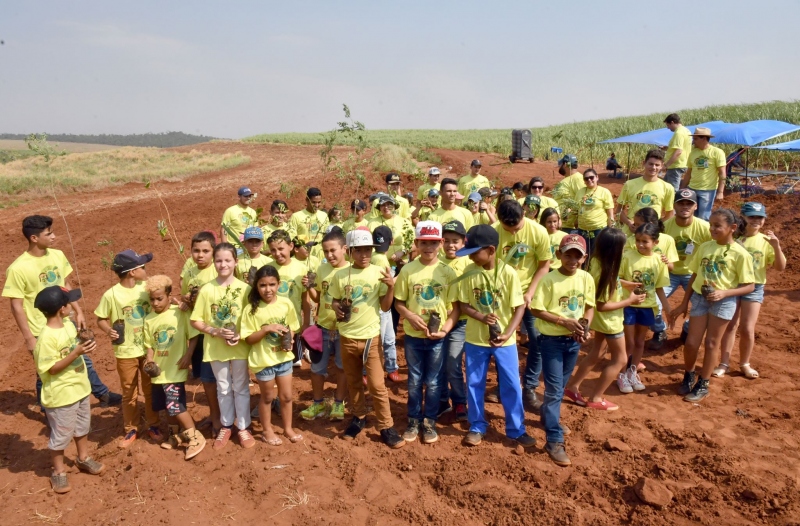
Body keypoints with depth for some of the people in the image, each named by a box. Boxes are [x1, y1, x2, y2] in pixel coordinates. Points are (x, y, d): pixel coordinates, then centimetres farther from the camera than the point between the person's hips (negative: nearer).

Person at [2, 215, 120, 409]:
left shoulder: (57, 255, -5)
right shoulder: (18, 269, -22)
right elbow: (17, 307, -16)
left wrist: (78, 312, 9)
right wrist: (28, 337, -15)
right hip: (42, 332, -5)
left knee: (84, 361, 21)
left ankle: (103, 395, 40)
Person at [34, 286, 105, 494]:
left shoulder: (69, 325, -1)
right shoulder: (47, 337, -26)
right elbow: (51, 368, -25)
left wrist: (85, 345, -3)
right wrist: (76, 352, -30)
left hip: (79, 388, 8)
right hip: (61, 395, -8)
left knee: (82, 426, 24)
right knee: (61, 434, 9)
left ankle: (83, 459, 43)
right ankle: (58, 472, 28)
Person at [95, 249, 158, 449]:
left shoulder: (146, 288, -4)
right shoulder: (111, 295, -15)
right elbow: (101, 319, -4)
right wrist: (109, 330, -23)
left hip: (149, 349, 3)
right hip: (126, 352, -3)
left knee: (151, 389, 15)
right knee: (129, 393, 12)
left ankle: (153, 425, 31)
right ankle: (130, 429, 29)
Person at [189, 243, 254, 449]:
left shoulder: (244, 288, -9)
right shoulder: (206, 289, -7)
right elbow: (195, 320, -2)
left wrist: (242, 335, -18)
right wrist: (215, 331, -16)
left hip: (240, 347, -1)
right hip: (215, 347, 1)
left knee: (241, 387, 12)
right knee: (223, 388, 16)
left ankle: (243, 427, 26)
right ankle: (226, 426, 32)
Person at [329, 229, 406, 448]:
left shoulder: (378, 273, -8)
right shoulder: (340, 275, -3)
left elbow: (385, 307, -7)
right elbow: (334, 301, 7)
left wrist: (391, 287, -23)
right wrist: (337, 309, -14)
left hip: (370, 336, -2)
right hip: (347, 337, 2)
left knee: (377, 385, -2)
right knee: (353, 382, 17)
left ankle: (386, 427, 11)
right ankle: (359, 417, 36)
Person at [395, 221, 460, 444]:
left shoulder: (447, 272, -6)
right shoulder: (407, 270, -6)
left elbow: (456, 306, -2)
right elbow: (398, 302, -1)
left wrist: (447, 327, -15)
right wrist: (411, 316, -18)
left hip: (438, 336, 0)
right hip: (413, 335, 0)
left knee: (433, 382, 12)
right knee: (414, 381, 14)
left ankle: (430, 422, 28)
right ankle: (414, 421, 29)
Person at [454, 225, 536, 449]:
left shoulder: (508, 273, -13)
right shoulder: (469, 272, -8)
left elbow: (519, 306, -8)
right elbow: (462, 304, -3)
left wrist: (507, 333, -18)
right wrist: (483, 317, -21)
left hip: (505, 340, -1)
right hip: (475, 339, 2)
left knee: (511, 386, 8)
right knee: (474, 384, 11)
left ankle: (516, 429, 25)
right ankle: (477, 427, 29)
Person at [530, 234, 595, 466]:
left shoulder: (586, 279, -1)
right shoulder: (549, 280, -16)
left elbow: (590, 306, 8)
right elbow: (537, 310, -15)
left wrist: (585, 324, -11)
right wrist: (565, 321, -21)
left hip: (574, 340, 5)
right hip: (552, 340, -5)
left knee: (559, 386, 21)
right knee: (554, 389, -3)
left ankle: (548, 416, 45)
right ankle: (554, 441, 3)